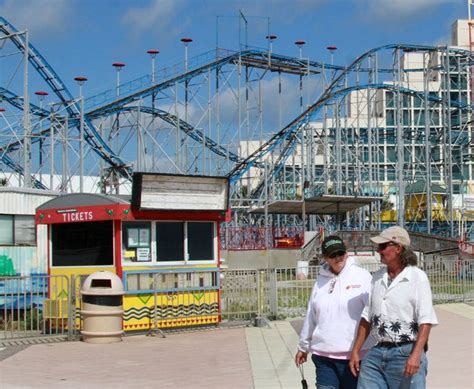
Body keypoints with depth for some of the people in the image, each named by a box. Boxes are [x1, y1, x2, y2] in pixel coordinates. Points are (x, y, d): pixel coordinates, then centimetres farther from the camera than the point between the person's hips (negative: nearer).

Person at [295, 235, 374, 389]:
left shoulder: (361, 276, -3)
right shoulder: (321, 280, 10)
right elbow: (311, 317, 18)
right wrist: (303, 347, 25)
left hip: (353, 354, -3)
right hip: (323, 355, 4)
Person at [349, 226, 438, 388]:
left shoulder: (417, 277, -6)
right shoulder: (377, 277, 12)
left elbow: (426, 321, -12)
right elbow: (367, 318, 17)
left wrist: (415, 355, -21)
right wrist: (355, 351, 13)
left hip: (406, 353, -5)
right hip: (377, 353, 6)